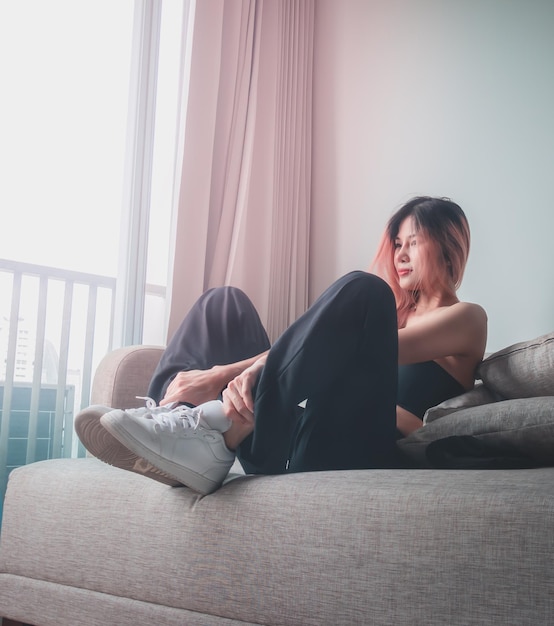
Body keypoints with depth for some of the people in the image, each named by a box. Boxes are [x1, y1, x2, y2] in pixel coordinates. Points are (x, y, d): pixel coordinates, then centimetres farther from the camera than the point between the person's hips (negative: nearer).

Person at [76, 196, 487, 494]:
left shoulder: (466, 318, 10)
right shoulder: (395, 313, 31)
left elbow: (362, 348, -8)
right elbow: (328, 345, 10)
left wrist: (223, 373, -19)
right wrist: (250, 377, -12)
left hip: (361, 454, -7)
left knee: (361, 291, -26)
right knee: (226, 301, 5)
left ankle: (219, 436, -36)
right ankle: (175, 415, -22)